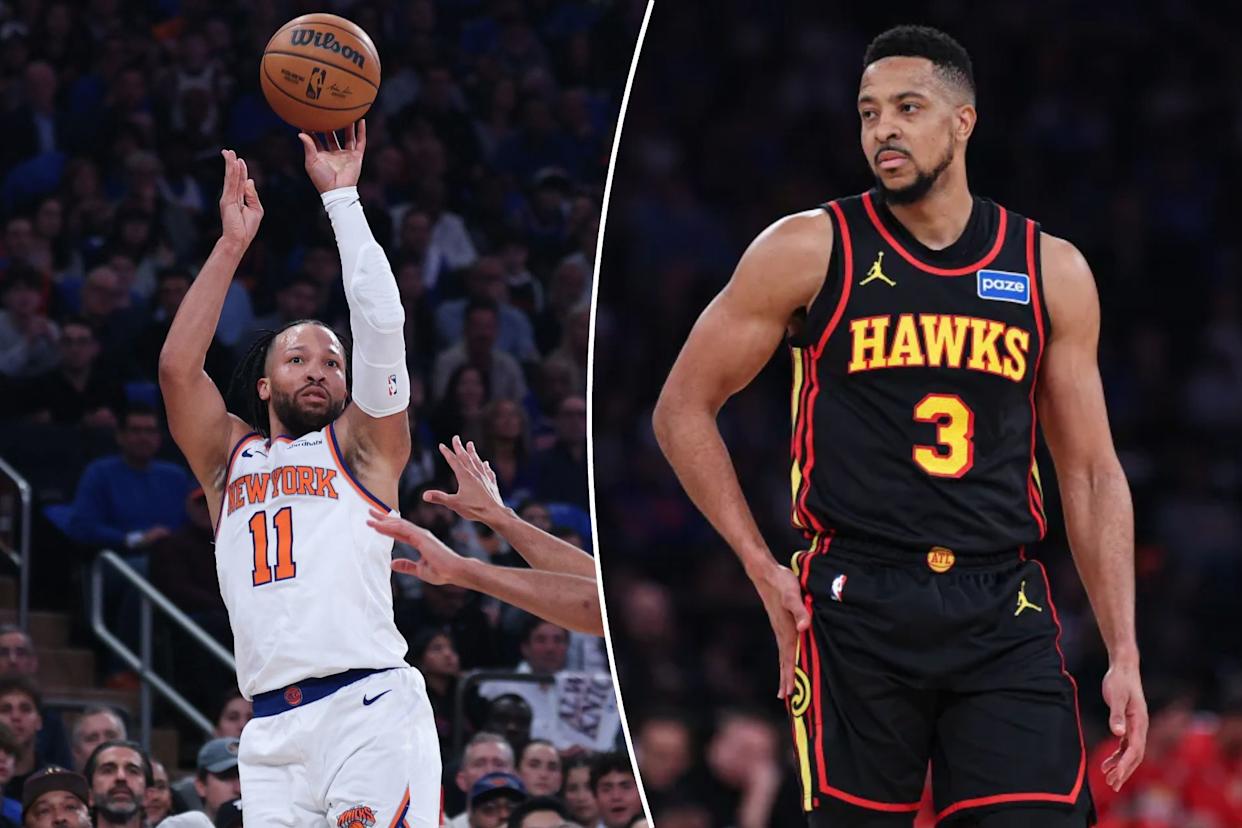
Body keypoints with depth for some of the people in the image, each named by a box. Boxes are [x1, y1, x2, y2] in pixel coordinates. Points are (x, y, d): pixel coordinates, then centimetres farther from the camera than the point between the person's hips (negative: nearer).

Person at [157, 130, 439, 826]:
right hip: (274, 734, 3)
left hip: (370, 713, -3)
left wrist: (342, 198, 6)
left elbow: (381, 324, 3)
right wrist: (232, 244, 8)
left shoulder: (362, 444, 15)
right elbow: (177, 368, 8)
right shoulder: (229, 456, 23)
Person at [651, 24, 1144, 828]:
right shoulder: (810, 250, 2)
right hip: (859, 610, -2)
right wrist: (764, 571, -1)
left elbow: (1092, 473, 13)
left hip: (1005, 614, 2)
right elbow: (683, 409, 7)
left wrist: (1124, 653, 6)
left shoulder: (1051, 271, 9)